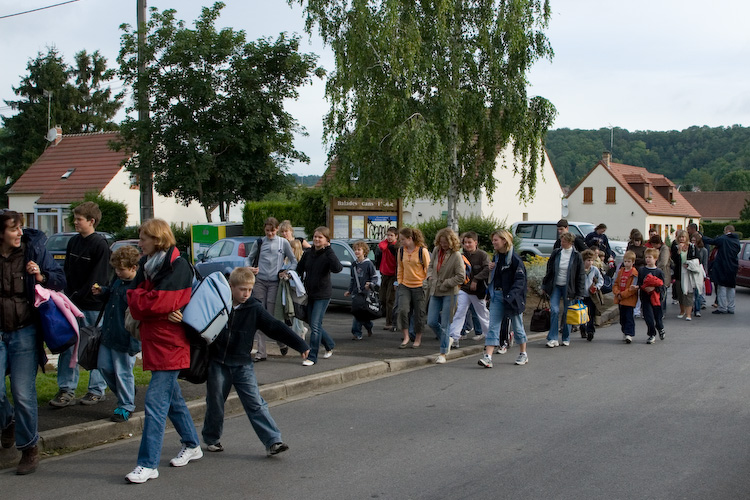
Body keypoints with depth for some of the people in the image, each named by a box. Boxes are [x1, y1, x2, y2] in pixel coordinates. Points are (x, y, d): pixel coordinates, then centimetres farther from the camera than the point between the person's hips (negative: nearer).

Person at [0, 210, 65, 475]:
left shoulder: (34, 249, -3)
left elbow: (60, 280, 5)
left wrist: (41, 276, -15)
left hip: (25, 333, -1)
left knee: (23, 394, -3)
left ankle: (29, 448, 12)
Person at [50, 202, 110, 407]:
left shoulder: (100, 244, -11)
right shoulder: (73, 242, 10)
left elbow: (96, 278, -14)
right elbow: (67, 272, 14)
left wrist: (77, 297, -14)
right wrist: (68, 296, 2)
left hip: (94, 305, -6)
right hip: (74, 303, 6)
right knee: (67, 344, 2)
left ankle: (97, 390, 15)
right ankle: (66, 390, 8)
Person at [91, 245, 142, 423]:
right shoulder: (119, 280, 6)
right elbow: (110, 295, 27)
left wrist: (134, 344, -23)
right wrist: (101, 292, 5)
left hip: (124, 340, -9)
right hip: (108, 335, 9)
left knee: (123, 373, 3)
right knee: (104, 367, 16)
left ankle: (125, 406, 20)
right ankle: (123, 394, 37)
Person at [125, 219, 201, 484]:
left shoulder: (178, 266, -14)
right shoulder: (146, 265, 11)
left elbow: (159, 302, -23)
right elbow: (134, 303, 1)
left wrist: (138, 299, -4)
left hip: (170, 344, -9)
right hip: (153, 340, 9)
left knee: (156, 400, -10)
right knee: (171, 397, 18)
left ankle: (148, 464, -7)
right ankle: (192, 445, 34)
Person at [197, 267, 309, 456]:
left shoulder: (254, 309, -4)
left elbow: (275, 327, -7)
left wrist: (300, 345, -12)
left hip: (243, 364, 0)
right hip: (217, 363, 0)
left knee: (256, 404, -6)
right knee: (215, 403, 8)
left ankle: (273, 441, -10)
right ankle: (211, 439, 29)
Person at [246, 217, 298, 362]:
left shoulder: (283, 243, 5)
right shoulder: (259, 243, 9)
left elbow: (294, 261, 9)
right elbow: (250, 258, 18)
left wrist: (286, 272, -7)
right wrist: (250, 268, -3)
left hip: (275, 283, -2)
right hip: (260, 282, 2)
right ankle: (261, 352, 5)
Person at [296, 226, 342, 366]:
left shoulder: (327, 254, -11)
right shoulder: (308, 253, 4)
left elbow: (337, 268, -31)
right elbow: (299, 269, 16)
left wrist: (328, 250, -30)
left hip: (322, 295, -6)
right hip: (309, 294, 6)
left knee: (315, 325, -11)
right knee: (312, 324, 14)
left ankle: (312, 357, -4)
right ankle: (330, 345, 37)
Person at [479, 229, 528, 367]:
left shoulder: (514, 259, -12)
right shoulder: (496, 257, 11)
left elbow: (520, 279, -15)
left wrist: (511, 296, -24)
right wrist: (490, 269, 1)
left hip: (511, 297, -6)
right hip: (496, 295, 6)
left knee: (517, 326, 10)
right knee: (493, 326, -4)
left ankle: (523, 354, 27)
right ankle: (487, 357, -11)